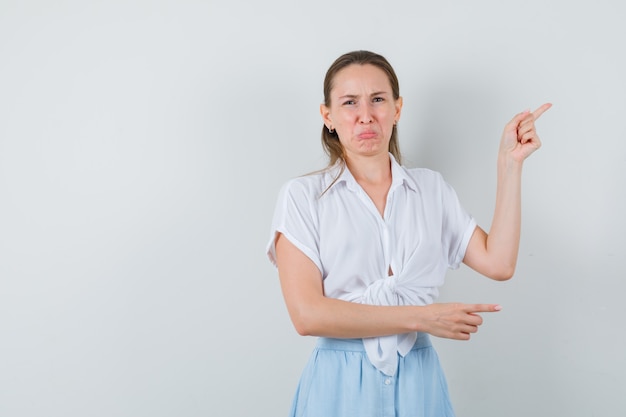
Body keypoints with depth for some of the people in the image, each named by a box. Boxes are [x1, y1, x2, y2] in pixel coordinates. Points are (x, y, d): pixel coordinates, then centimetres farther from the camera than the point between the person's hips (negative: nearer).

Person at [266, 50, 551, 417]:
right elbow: (307, 314, -14)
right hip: (341, 386, -3)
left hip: (419, 383, 3)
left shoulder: (431, 189, 5)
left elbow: (498, 263, -5)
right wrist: (421, 317, -13)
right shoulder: (302, 196, -6)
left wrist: (510, 163, -3)